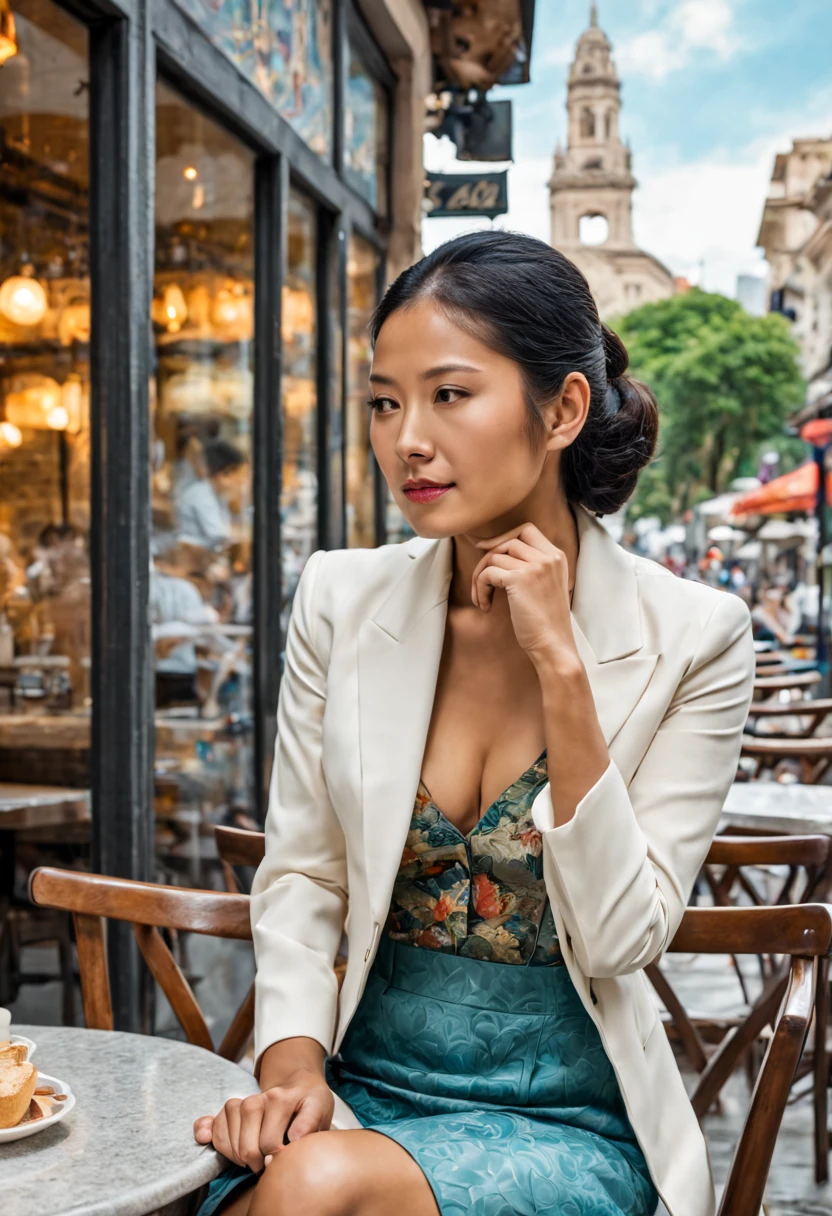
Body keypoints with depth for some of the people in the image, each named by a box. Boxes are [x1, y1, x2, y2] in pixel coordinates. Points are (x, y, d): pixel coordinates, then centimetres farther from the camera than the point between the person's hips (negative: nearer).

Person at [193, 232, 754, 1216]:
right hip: (365, 1088, 3)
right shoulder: (340, 600, -1)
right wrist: (291, 1061, -13)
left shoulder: (690, 636, -9)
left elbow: (623, 939, -12)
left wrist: (560, 665, -18)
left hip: (571, 1124, -2)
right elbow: (299, 875, 4)